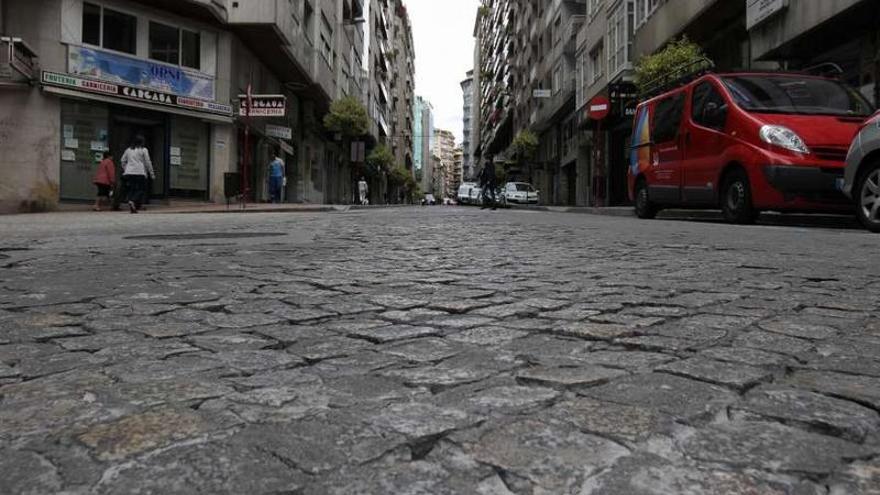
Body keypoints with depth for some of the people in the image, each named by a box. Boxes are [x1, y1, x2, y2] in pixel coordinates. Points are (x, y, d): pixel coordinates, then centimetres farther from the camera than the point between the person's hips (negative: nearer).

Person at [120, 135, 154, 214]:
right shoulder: (144, 150, -1)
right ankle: (133, 201, -25)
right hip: (140, 173, -5)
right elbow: (148, 162, -3)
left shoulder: (128, 149, 14)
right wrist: (151, 173, 2)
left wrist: (125, 170, 28)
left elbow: (123, 160, 18)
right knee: (141, 190, -1)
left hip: (129, 173, 5)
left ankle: (132, 208, 1)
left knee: (131, 190, 8)